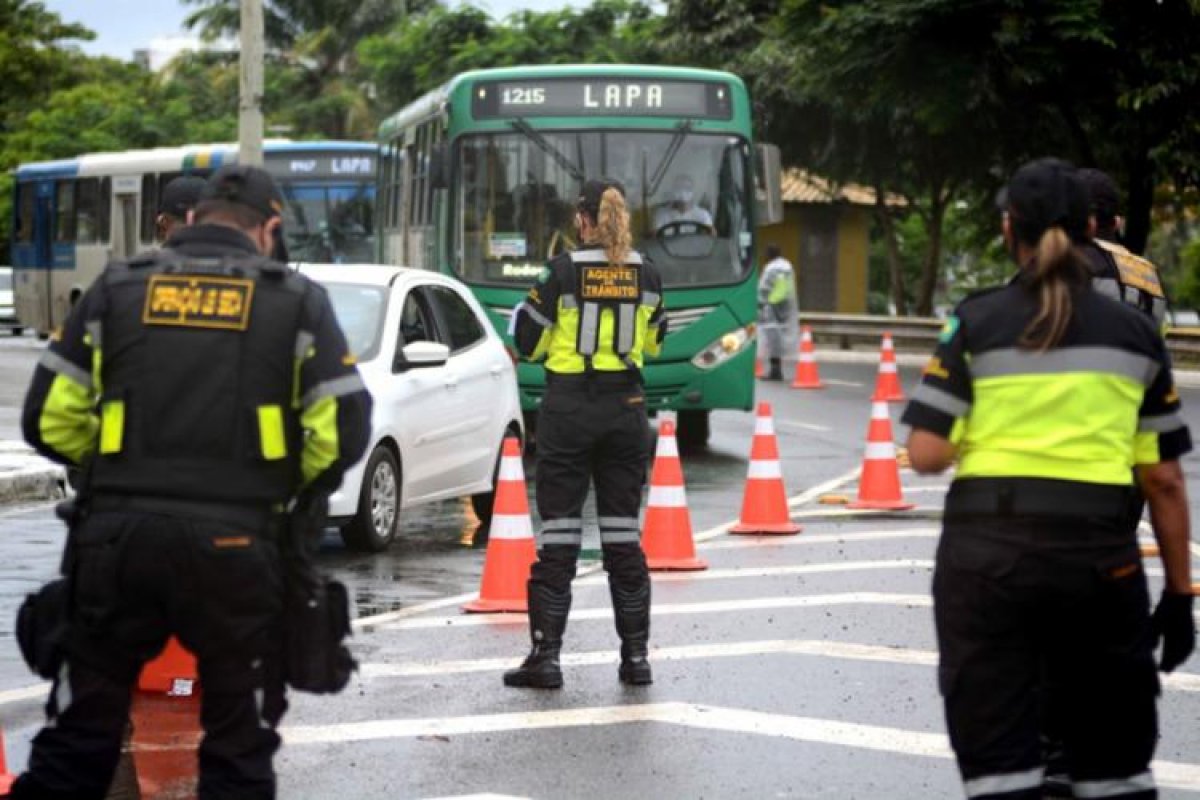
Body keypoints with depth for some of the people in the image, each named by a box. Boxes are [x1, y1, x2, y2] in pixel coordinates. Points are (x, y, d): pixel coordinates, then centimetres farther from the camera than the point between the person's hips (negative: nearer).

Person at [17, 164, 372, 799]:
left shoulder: (118, 288, 7)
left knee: (78, 736, 10)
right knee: (239, 743, 10)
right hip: (233, 539, -1)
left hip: (116, 534, 2)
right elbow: (342, 431, -3)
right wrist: (290, 488, 16)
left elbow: (50, 419, 4)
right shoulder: (297, 300, 4)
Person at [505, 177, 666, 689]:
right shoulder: (644, 273, 2)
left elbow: (528, 342, -5)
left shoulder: (563, 271, -10)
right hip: (626, 408, 4)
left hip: (569, 412, -4)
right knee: (623, 532, 10)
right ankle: (636, 655, 11)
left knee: (558, 533, 0)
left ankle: (546, 656, -1)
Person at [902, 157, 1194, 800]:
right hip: (1101, 554, 2)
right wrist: (1179, 592, 13)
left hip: (988, 549, -2)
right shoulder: (1135, 334, 7)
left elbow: (927, 454, -6)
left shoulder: (977, 322, 0)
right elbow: (1165, 482, 6)